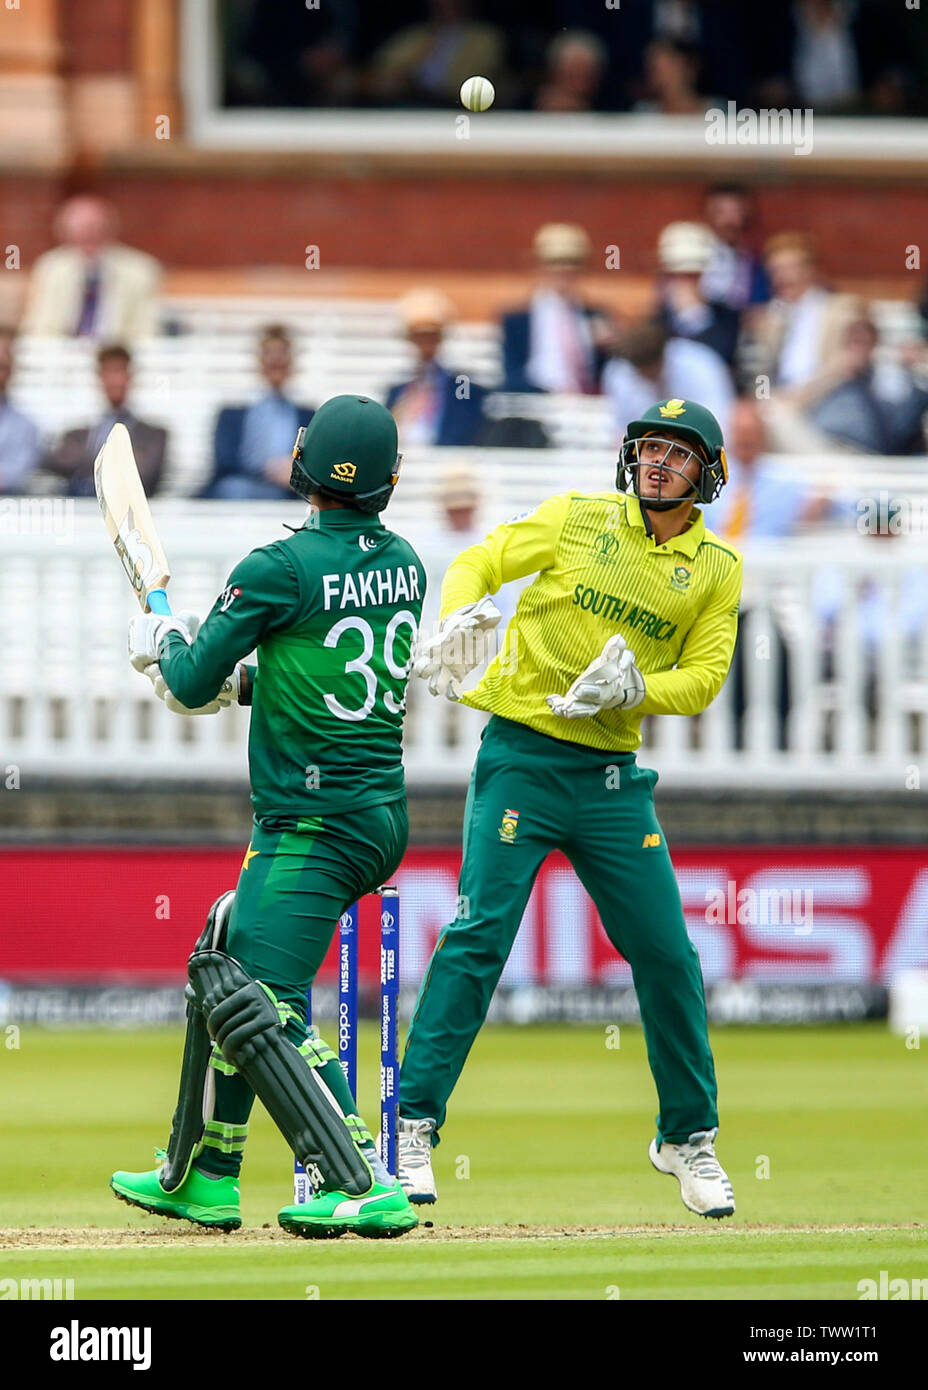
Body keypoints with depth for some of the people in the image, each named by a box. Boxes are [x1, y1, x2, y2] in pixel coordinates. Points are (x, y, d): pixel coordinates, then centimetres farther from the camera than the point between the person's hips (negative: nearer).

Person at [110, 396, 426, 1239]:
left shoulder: (281, 568, -15)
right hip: (384, 816, 9)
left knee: (261, 1008, -14)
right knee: (222, 970, 21)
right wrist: (246, 682, 23)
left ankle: (365, 1188, -25)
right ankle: (203, 1178, 28)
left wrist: (163, 643, 14)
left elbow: (192, 685, -7)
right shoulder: (403, 564, 7)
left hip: (315, 830, -9)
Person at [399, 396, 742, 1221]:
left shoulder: (717, 569, 6)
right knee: (478, 937, -13)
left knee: (666, 954, 3)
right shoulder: (578, 519, 1)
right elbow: (477, 564, 5)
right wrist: (461, 617, -17)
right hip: (523, 757, -3)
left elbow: (705, 677, 1)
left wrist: (636, 688, -17)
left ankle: (688, 1137, 21)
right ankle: (414, 1128, -10)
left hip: (612, 776, 3)